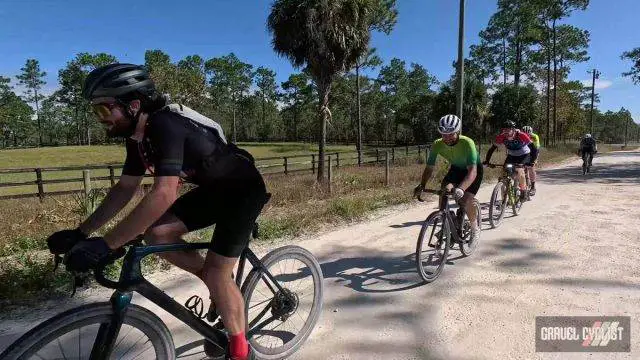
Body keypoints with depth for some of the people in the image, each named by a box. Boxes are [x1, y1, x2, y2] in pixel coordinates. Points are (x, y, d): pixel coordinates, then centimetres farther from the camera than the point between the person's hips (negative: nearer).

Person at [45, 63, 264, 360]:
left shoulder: (165, 126, -29)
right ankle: (219, 284, 13)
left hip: (243, 189, -8)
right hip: (213, 189, 8)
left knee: (216, 274, -11)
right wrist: (81, 232, 2)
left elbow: (164, 195, -40)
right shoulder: (138, 137, 0)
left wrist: (104, 245, -37)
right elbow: (124, 189, 7)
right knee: (156, 233, -6)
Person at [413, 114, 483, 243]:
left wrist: (460, 189, -61)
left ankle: (475, 229, 8)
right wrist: (421, 186, -37)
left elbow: (472, 171, -45)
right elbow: (429, 168, -20)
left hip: (473, 169, -4)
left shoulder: (467, 143, -37)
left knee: (466, 201, -20)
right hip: (456, 168, 4)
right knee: (443, 193, -16)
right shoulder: (437, 145, -26)